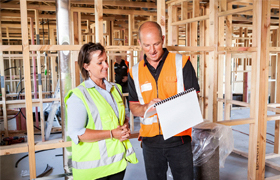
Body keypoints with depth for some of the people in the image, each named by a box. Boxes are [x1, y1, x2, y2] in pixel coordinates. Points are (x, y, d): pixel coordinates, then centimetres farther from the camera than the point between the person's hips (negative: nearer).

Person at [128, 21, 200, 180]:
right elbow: (134, 107, 6)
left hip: (179, 138, -2)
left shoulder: (181, 62, -4)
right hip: (150, 140, 3)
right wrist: (147, 108, -16)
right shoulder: (135, 72, 5)